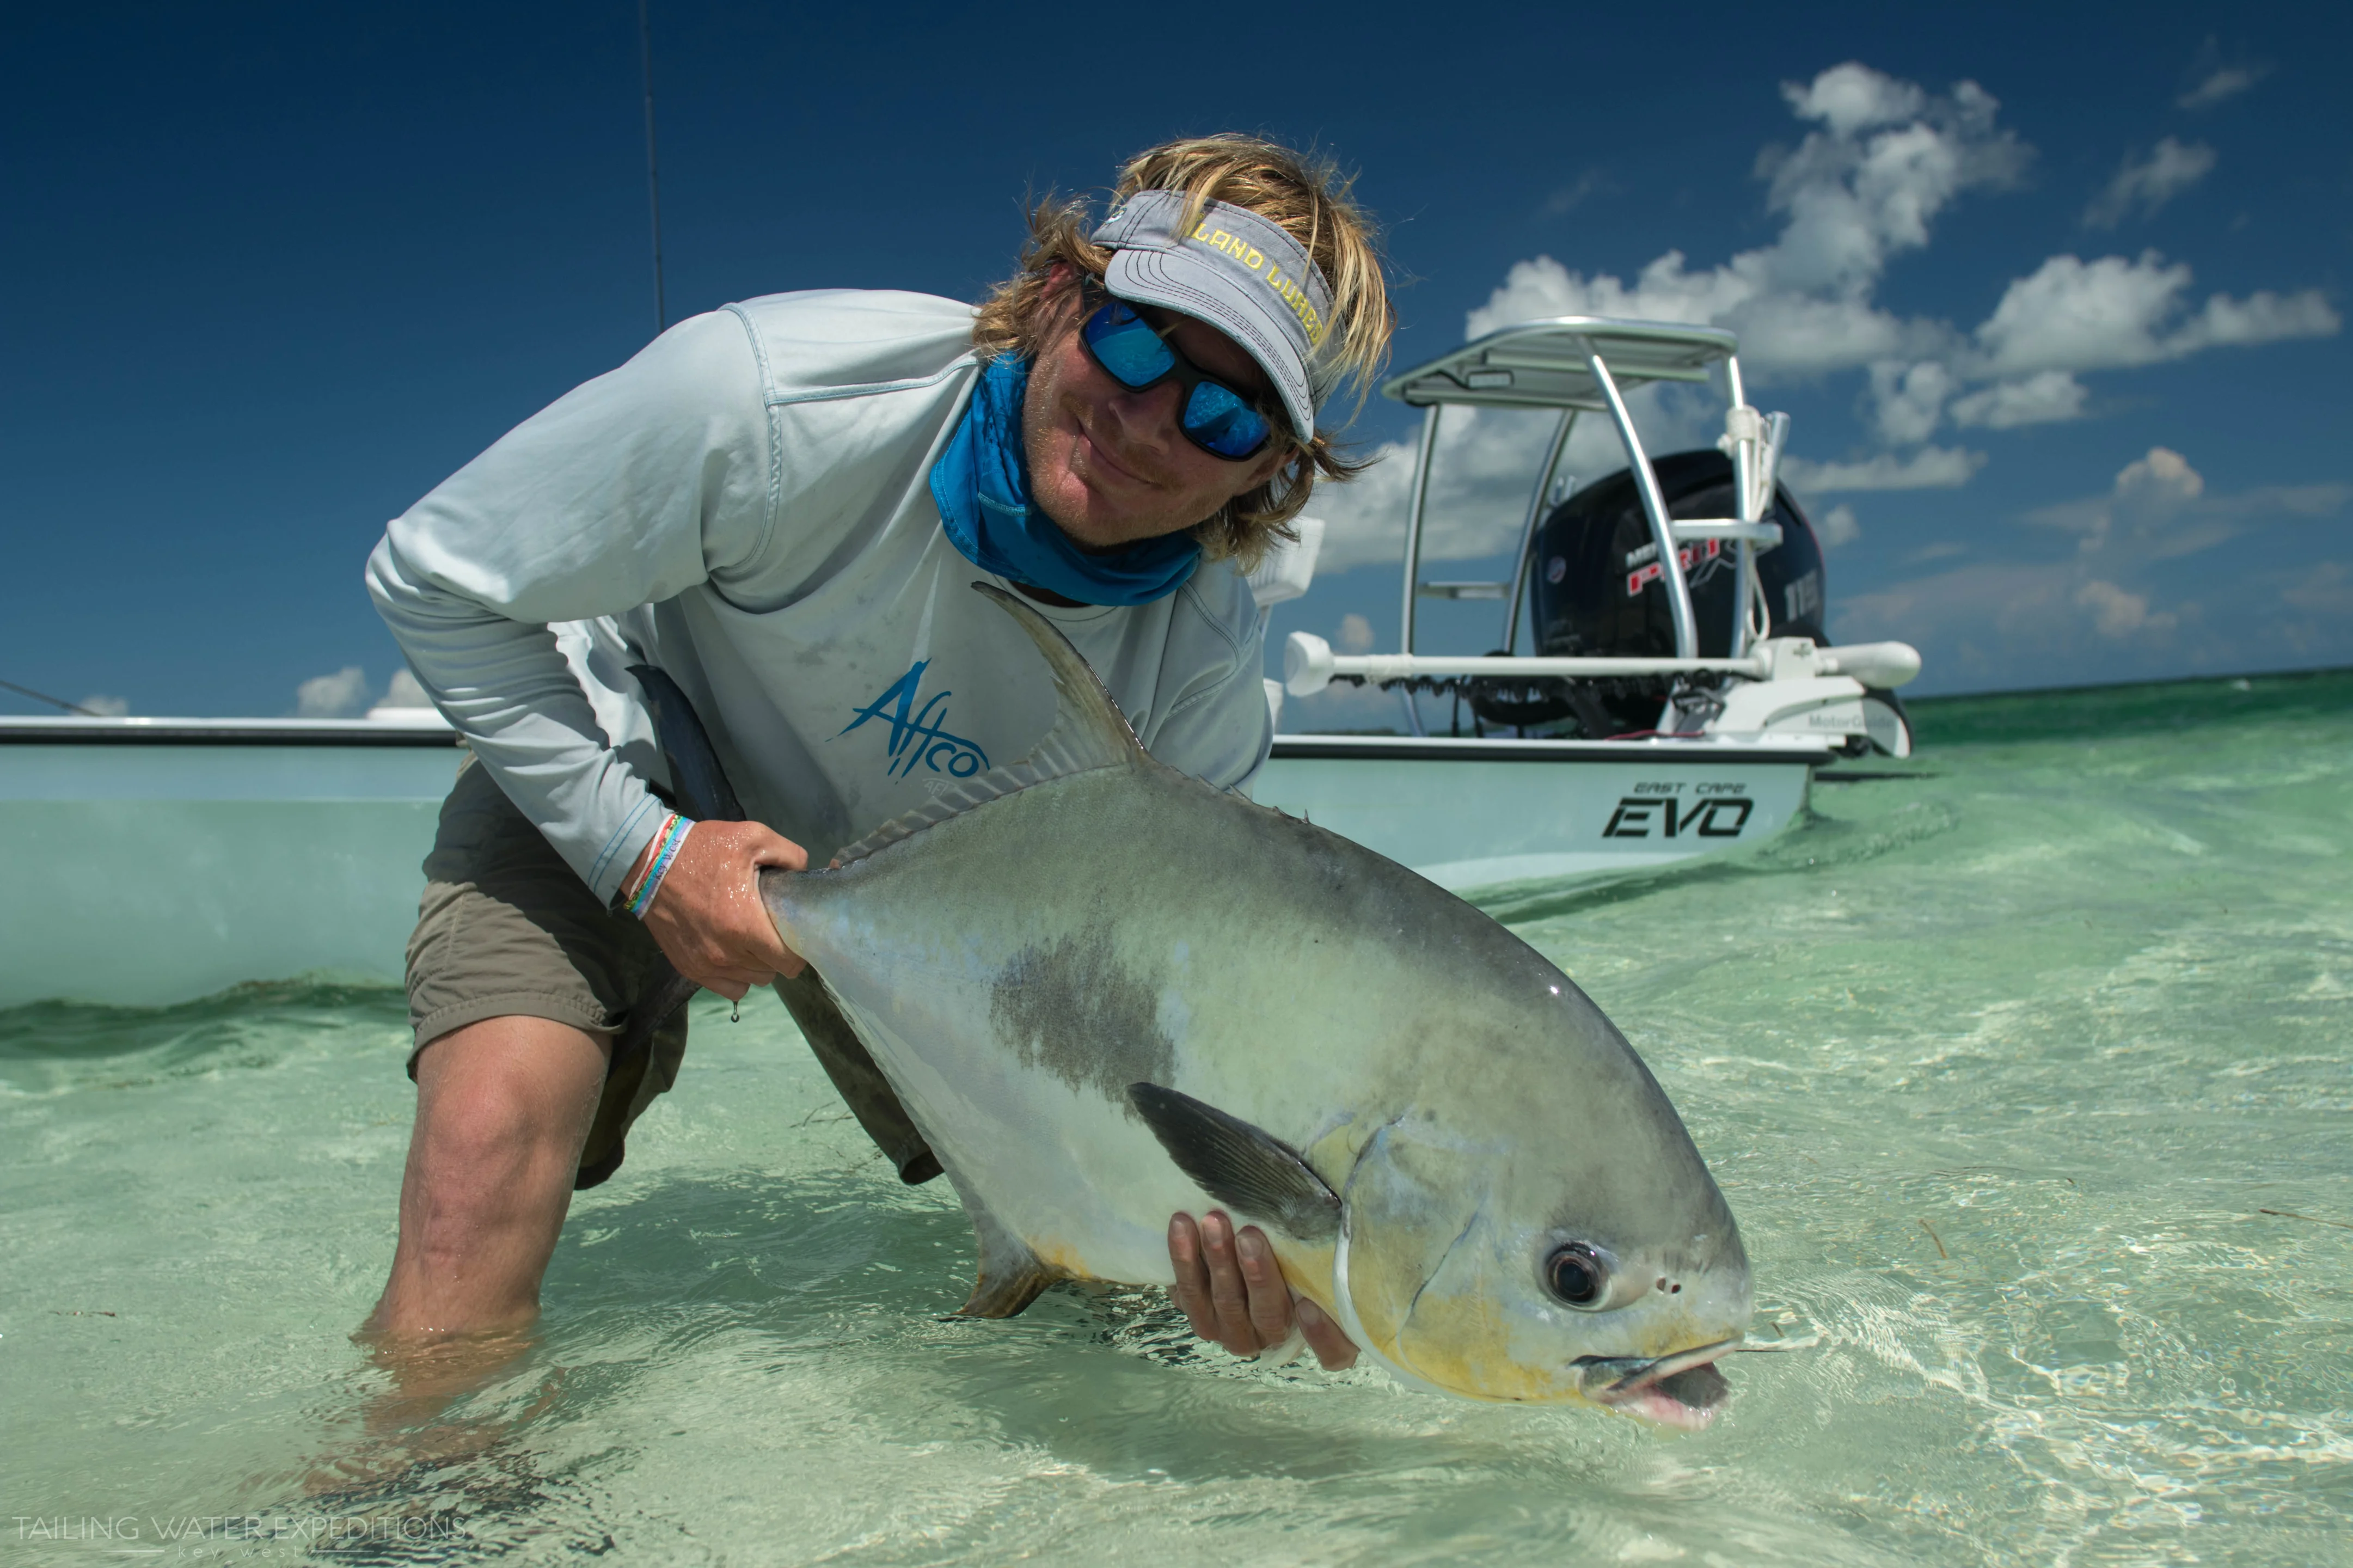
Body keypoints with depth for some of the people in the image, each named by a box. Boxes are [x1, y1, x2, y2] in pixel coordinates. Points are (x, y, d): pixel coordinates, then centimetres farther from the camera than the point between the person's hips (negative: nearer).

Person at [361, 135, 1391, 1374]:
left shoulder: (1206, 669, -26)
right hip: (597, 783, -2)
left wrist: (1237, 1213, -42)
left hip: (919, 872, 3)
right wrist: (640, 855, -28)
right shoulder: (772, 393, -36)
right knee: (493, 1132, -28)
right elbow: (433, 579, -22)